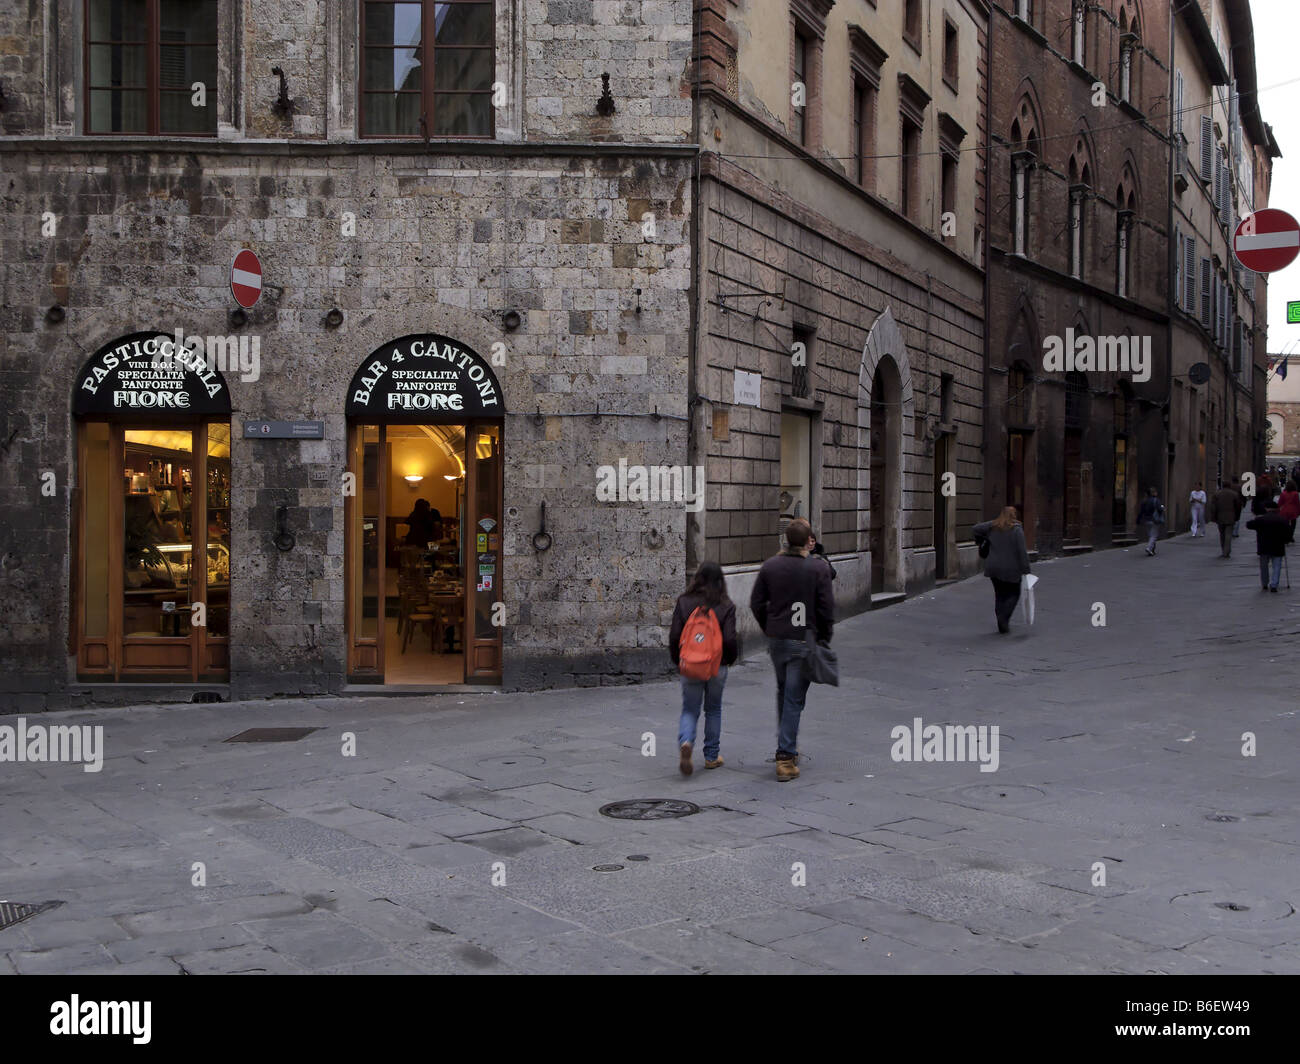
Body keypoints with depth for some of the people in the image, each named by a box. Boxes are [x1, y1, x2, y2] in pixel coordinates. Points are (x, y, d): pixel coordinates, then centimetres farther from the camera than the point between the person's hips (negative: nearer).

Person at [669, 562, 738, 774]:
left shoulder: (684, 602, -4)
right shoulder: (726, 606, -8)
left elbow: (674, 635, -5)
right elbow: (729, 639, -12)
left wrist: (678, 660, 10)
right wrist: (731, 659, 7)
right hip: (717, 666, 0)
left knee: (690, 710, 10)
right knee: (713, 709, 16)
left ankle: (685, 742, -19)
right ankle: (712, 757, 21)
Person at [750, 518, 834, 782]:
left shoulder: (769, 566, -1)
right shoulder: (819, 570, -11)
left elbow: (756, 603, 4)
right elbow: (827, 610, -9)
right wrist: (824, 639, 4)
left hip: (776, 640, 4)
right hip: (803, 641, -4)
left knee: (783, 692, 22)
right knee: (794, 699, 0)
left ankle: (787, 746, 31)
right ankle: (786, 757, -1)